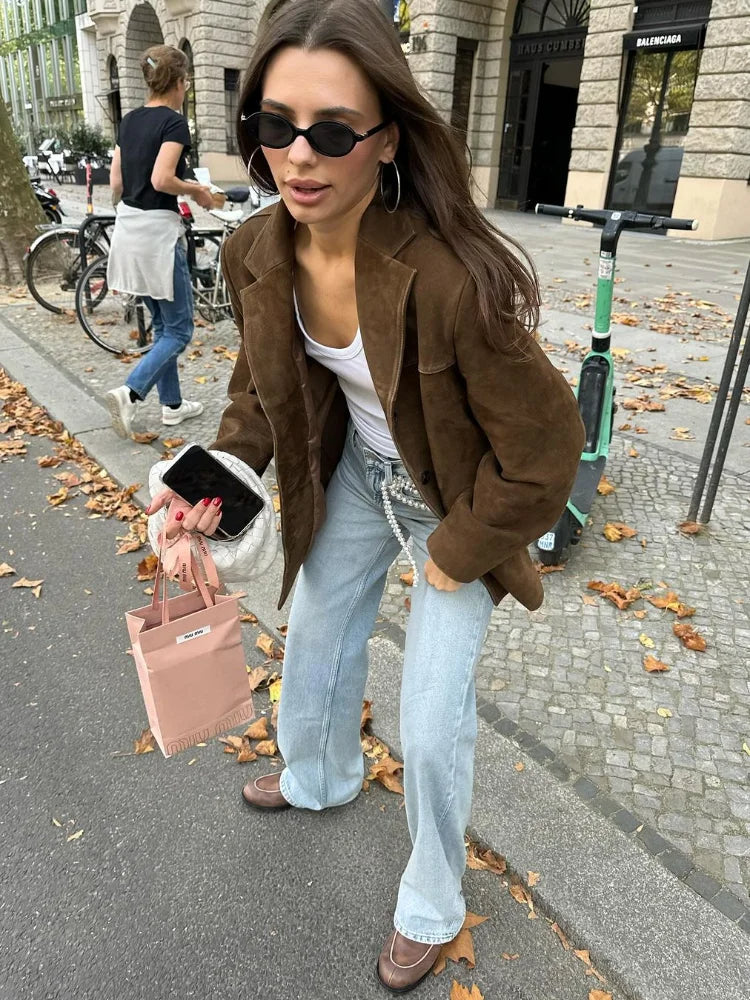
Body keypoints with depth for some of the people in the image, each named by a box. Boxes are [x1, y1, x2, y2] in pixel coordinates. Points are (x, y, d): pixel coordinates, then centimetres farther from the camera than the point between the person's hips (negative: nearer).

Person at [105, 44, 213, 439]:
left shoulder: (129, 120, 12)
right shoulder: (174, 121, -11)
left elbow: (116, 184, 11)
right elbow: (162, 179, -22)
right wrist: (196, 189, -5)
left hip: (128, 226, 8)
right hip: (158, 229, -8)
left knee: (162, 325, 16)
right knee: (179, 330, 1)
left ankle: (172, 404, 22)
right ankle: (129, 392, -14)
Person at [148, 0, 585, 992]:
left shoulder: (452, 277, -35)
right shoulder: (258, 254, -15)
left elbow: (543, 446, -26)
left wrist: (458, 552, -14)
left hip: (456, 501, -5)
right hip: (356, 473, 6)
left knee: (431, 723, 1)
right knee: (315, 638, 22)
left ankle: (430, 907, 34)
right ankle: (319, 777, 58)